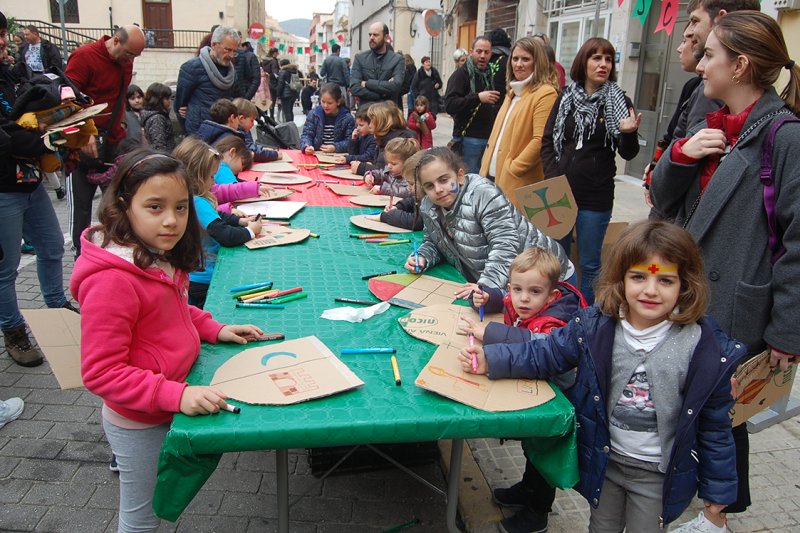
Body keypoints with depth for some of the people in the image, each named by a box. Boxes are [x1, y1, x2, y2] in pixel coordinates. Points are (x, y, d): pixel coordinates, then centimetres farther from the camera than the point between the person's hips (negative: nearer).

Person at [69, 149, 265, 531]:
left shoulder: (161, 257, -3)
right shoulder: (111, 281, -30)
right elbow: (100, 373, -27)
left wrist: (214, 329, 1)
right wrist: (176, 395, -33)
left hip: (166, 410, 8)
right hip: (139, 424, -8)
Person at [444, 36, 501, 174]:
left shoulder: (489, 75, 17)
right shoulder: (461, 74, -5)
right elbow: (449, 105, -20)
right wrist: (478, 97, -26)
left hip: (488, 137, 7)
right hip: (468, 138, -7)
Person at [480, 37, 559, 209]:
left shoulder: (545, 93, -10)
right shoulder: (513, 92, 17)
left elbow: (540, 141, -19)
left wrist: (511, 169, -16)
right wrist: (487, 166, 11)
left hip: (517, 184, -8)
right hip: (493, 176, 8)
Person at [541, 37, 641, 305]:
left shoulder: (619, 101, -1)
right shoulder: (566, 97, 5)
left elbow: (628, 154, -1)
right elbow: (547, 141, 8)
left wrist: (628, 133, -22)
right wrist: (553, 177, -5)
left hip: (596, 198, -3)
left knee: (590, 263, 7)